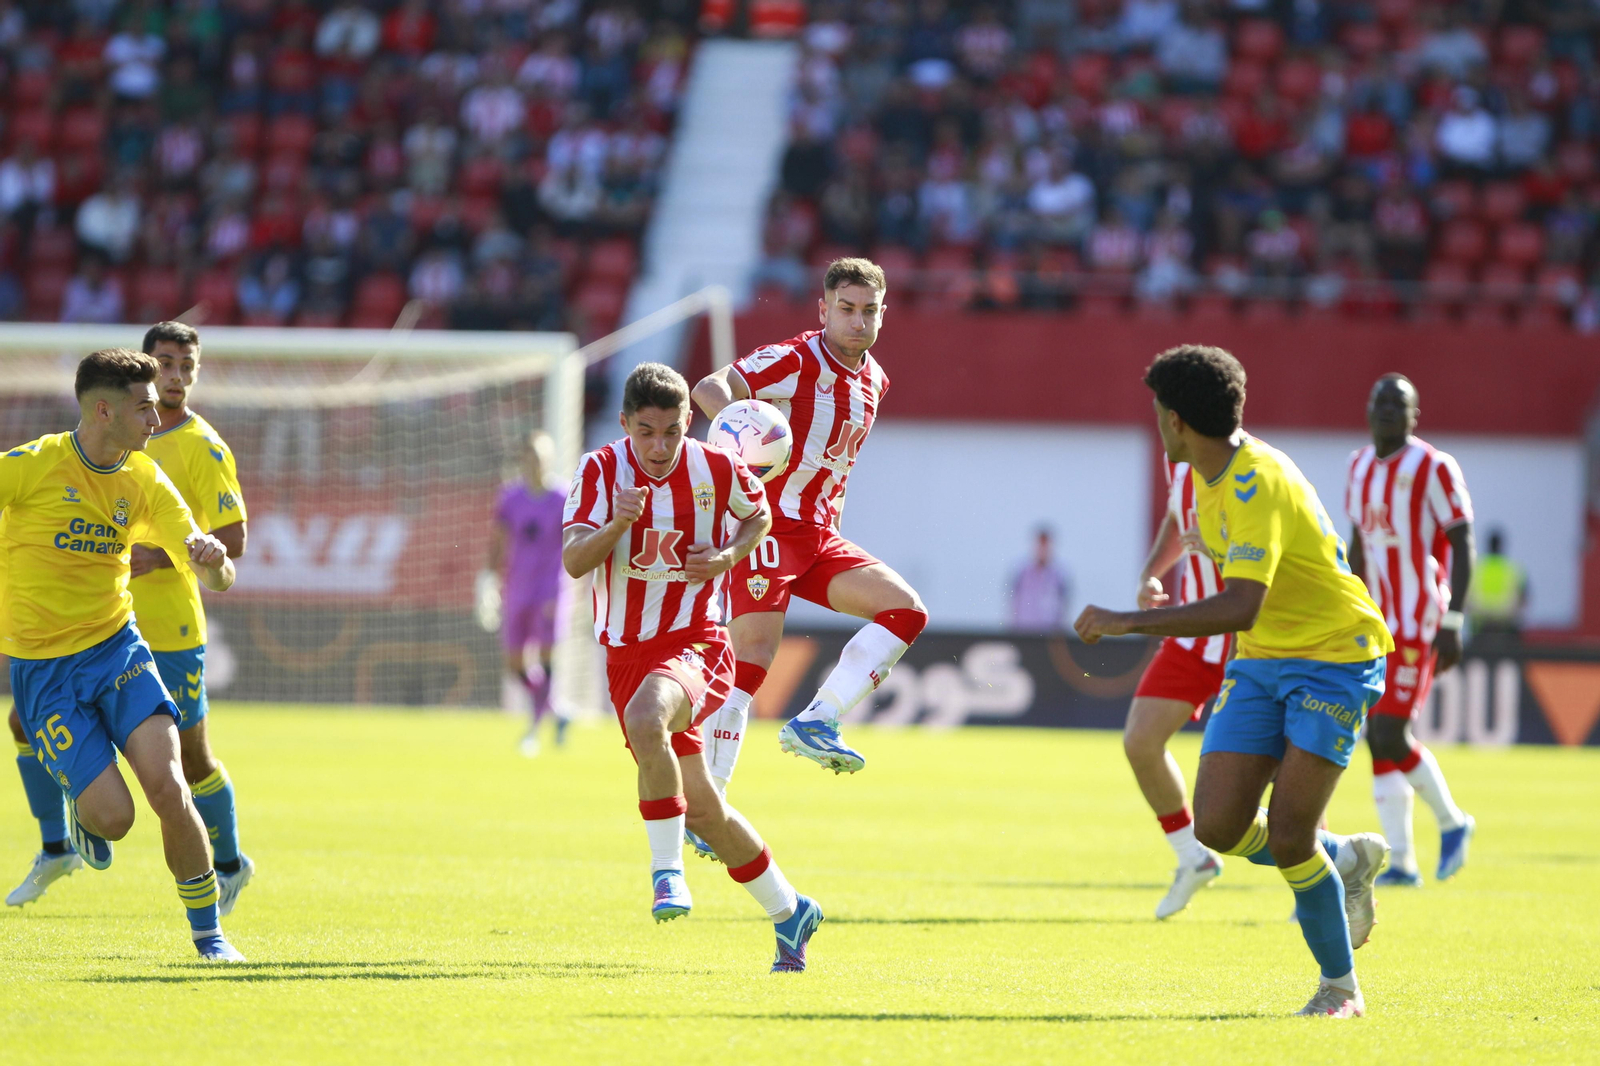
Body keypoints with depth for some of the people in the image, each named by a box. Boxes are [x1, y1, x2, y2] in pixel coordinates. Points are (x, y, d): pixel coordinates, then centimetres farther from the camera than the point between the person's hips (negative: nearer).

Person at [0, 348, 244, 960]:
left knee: (167, 787, -17)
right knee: (112, 815, -14)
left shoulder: (146, 483, 0)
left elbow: (216, 581, -2)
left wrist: (213, 558, -25)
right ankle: (81, 815, 25)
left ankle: (207, 931, -1)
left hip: (116, 650, 3)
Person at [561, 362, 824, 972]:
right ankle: (788, 912, 27)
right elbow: (572, 561, -16)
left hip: (695, 642, -3)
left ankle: (668, 870, -27)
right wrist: (616, 523, -34)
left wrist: (728, 555, -6)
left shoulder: (717, 470, -6)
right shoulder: (599, 472, -7)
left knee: (644, 717, -38)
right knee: (702, 809, 9)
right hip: (626, 650, 3)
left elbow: (759, 515, 14)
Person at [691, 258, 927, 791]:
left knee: (906, 610, -6)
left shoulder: (873, 380, 12)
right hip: (766, 525, -8)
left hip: (820, 537, 8)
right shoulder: (796, 361, -12)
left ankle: (815, 722, -7)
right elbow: (708, 389, -26)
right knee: (752, 659, -15)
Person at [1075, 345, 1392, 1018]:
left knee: (1287, 836, -15)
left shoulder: (1257, 487, -27)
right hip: (1260, 661, 8)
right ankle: (1345, 861, 21)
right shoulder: (1213, 476, 4)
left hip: (1333, 659, -8)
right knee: (1218, 827, -6)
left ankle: (1340, 987, 5)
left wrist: (1127, 623, -38)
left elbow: (1241, 607, -38)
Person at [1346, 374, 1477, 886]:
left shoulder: (1433, 469, -9)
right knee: (1379, 739, 2)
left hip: (1418, 624, -7)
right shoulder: (1361, 467, 12)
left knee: (1389, 736, -13)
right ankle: (1400, 859, 8)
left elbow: (1462, 546, -10)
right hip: (1378, 622, 7)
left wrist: (1452, 624, -16)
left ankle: (1451, 821, 8)